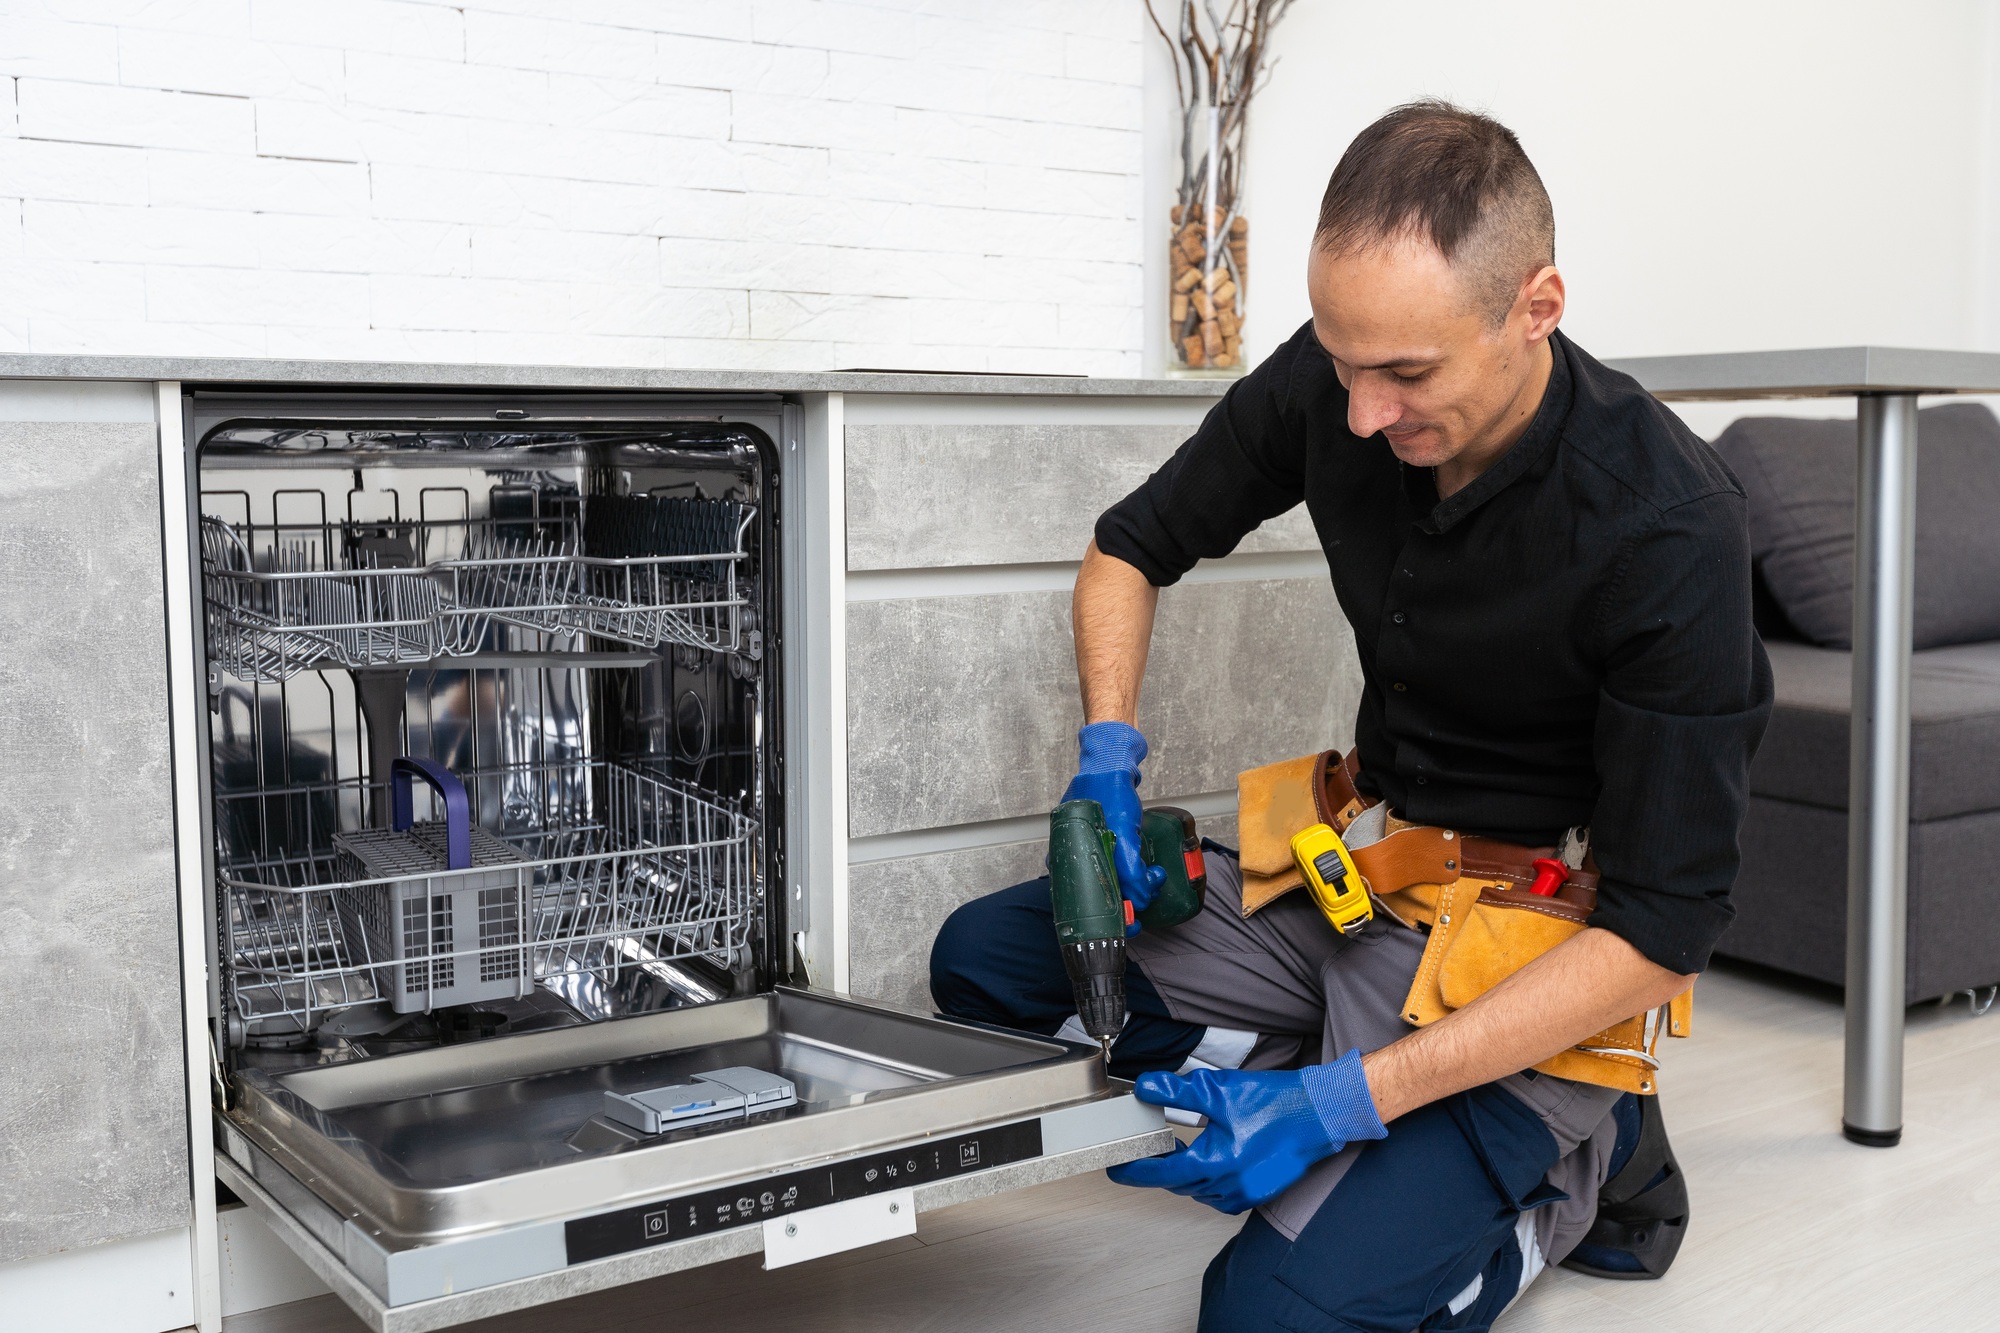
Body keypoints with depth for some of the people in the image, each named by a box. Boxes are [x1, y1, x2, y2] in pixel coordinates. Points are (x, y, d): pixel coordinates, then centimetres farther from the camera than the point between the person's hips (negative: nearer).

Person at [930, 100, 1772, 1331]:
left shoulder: (1667, 527, -26)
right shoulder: (1329, 384, -10)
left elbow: (1664, 933, -23)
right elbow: (1132, 547, 8)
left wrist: (1355, 1097, -29)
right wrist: (1109, 758, -11)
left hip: (1540, 947, -7)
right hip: (1359, 871, 7)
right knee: (985, 957, -2)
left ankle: (1572, 1154, 6)